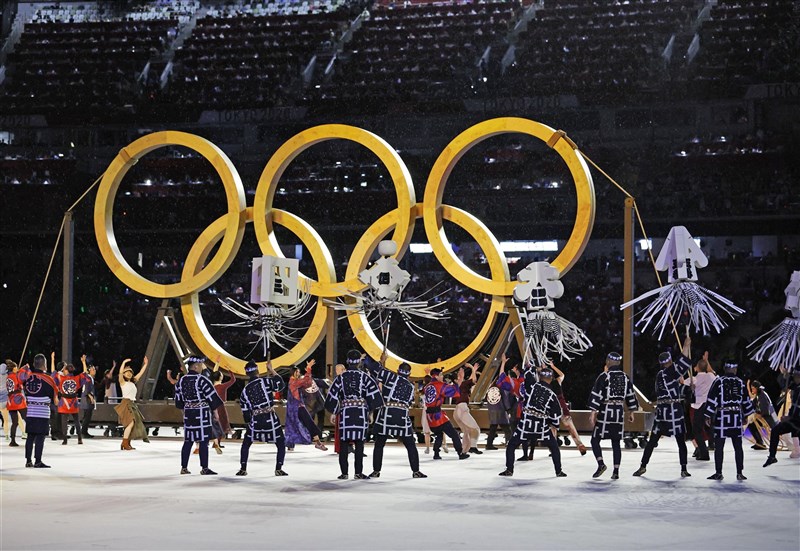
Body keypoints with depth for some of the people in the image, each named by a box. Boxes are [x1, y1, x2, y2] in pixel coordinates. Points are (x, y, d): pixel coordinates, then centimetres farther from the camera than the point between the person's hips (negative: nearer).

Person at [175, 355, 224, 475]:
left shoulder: (181, 380, 6)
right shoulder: (202, 380, -14)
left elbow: (178, 399, 13)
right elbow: (212, 397, -13)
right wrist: (215, 410, 2)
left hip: (188, 414, 6)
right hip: (202, 414, -6)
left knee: (188, 441, 12)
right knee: (203, 441, -2)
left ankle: (184, 467, 14)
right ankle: (204, 468, -1)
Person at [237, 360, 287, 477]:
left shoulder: (245, 390, 5)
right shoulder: (265, 381, -8)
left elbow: (245, 411, 10)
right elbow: (280, 385, 3)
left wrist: (248, 425, 22)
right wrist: (271, 371, 10)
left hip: (255, 421, 3)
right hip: (270, 419, -3)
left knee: (246, 443, 22)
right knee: (281, 444, 12)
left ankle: (243, 469, 19)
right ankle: (278, 469, 3)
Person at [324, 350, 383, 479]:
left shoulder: (341, 378, 4)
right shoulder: (364, 377, -1)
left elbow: (331, 397, 4)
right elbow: (374, 395, -3)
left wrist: (335, 412, 17)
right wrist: (370, 411, 9)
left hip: (345, 413, 1)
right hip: (361, 413, -1)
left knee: (344, 443, 5)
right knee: (359, 443, 3)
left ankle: (344, 472, 1)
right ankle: (358, 472, 2)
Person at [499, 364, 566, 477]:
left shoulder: (532, 385, -4)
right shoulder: (552, 395, 1)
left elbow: (528, 374, 13)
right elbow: (556, 414, 7)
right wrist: (554, 426, 21)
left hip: (525, 423, -1)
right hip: (542, 426, 1)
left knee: (511, 446, 13)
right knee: (554, 447, 20)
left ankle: (509, 470, 4)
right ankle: (558, 471, 18)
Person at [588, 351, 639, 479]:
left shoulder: (604, 376, -8)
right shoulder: (625, 378, 9)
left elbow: (596, 395, -14)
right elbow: (631, 396, 15)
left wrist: (593, 413, -13)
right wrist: (631, 413, 23)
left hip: (605, 412, -5)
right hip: (619, 413, 5)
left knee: (595, 439, 4)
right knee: (616, 442, 10)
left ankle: (601, 464, -12)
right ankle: (616, 471, 6)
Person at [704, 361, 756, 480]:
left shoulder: (719, 381, -5)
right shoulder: (740, 383, 5)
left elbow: (712, 399, -8)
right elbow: (746, 400, 12)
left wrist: (708, 416, -3)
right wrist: (746, 416, 22)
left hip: (721, 418, -3)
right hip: (736, 418, 3)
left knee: (719, 446, 3)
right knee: (738, 446, 8)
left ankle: (718, 473, 3)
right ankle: (739, 473, 7)